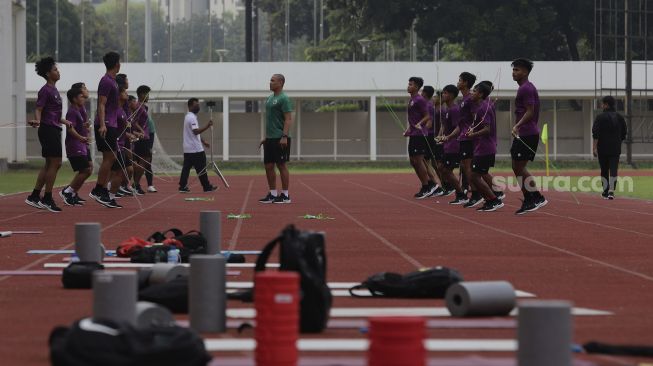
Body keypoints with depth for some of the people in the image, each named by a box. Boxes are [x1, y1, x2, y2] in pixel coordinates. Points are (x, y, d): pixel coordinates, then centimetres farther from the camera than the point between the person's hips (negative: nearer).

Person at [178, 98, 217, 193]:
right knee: (201, 168, -2)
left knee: (186, 167, 5)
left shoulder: (188, 117, 18)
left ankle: (183, 186, 1)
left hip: (187, 149, 10)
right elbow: (196, 131, -27)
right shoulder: (192, 118, -15)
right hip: (195, 149, -10)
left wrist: (203, 141, 25)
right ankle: (207, 187, 3)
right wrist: (207, 126, -32)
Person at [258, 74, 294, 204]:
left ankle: (285, 195, 2)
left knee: (282, 165, -4)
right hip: (270, 139, 9)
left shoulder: (284, 99, -11)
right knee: (268, 166, 8)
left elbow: (288, 119, -16)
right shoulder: (270, 98, 16)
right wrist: (266, 137, 20)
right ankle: (272, 194, 15)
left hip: (280, 139, -9)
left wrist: (284, 136, -24)